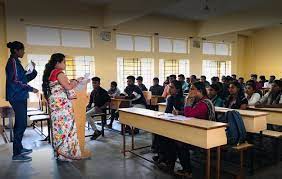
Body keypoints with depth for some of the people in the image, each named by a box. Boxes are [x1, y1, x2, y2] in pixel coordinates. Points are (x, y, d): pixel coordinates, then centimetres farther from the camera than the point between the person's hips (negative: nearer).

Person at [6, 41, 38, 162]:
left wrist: (33, 71, 6)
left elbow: (23, 79, 18)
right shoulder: (13, 61, -11)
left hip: (19, 97, 10)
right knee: (21, 124, -8)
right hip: (17, 97, -10)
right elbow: (15, 81, -19)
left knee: (20, 124, 15)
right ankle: (17, 154, -2)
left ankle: (19, 148, 27)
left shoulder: (15, 62, 18)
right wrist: (31, 89, -14)